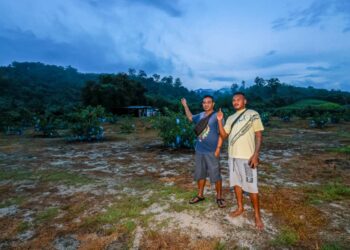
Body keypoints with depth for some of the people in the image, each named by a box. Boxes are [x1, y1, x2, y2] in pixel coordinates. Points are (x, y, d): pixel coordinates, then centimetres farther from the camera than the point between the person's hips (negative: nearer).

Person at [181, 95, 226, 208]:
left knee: (216, 176, 3)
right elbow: (190, 117, 29)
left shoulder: (217, 116, -9)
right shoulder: (200, 115, 9)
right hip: (199, 151, 6)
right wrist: (185, 106, 22)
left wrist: (218, 149, -16)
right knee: (199, 174, 15)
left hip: (211, 152, -6)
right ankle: (200, 195, 30)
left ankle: (219, 197, 20)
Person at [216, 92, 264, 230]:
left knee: (251, 186, 0)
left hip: (247, 156, -6)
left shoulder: (253, 114, -3)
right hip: (232, 155, 6)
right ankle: (240, 208, 32)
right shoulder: (230, 118, 14)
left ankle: (257, 215, 15)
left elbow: (259, 135, -6)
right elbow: (224, 135, 10)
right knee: (236, 183, 15)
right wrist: (219, 121, -2)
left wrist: (256, 154, -16)